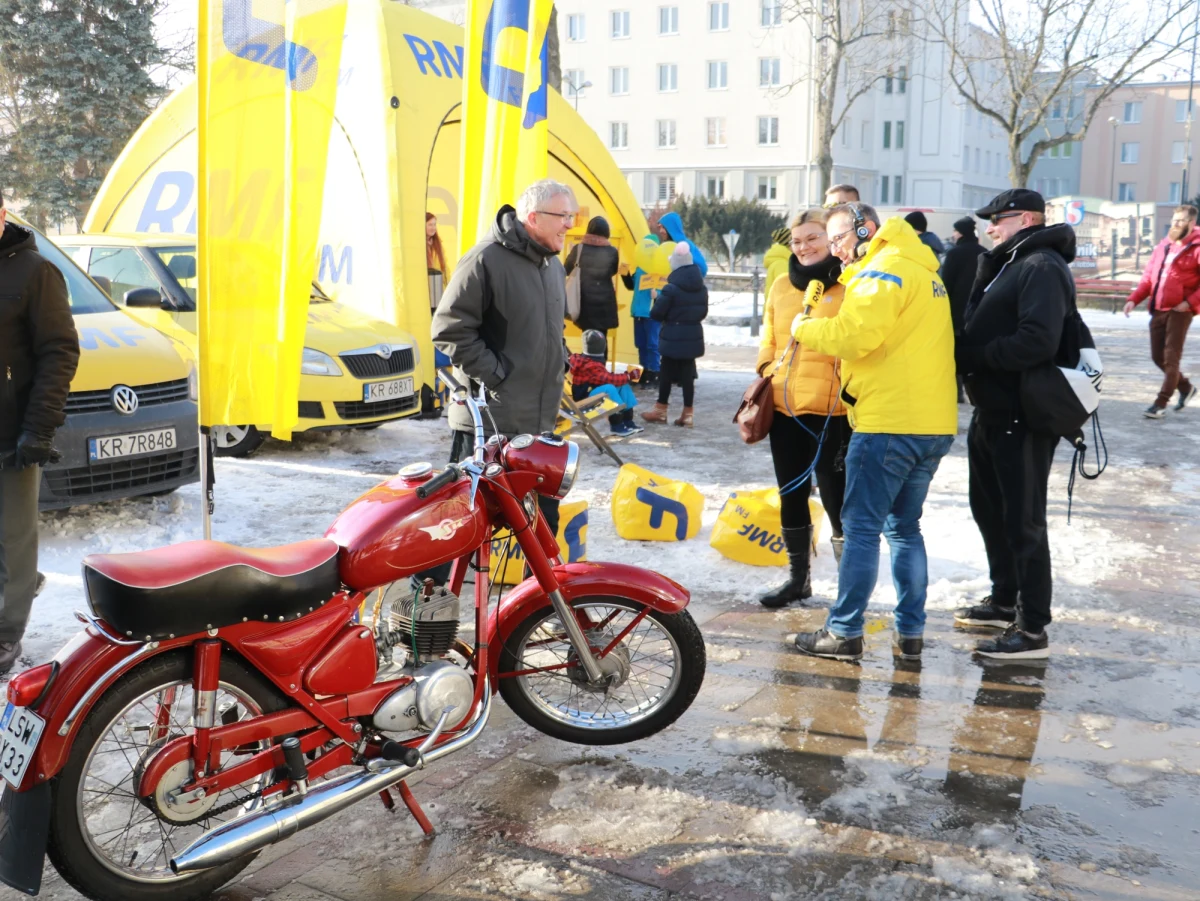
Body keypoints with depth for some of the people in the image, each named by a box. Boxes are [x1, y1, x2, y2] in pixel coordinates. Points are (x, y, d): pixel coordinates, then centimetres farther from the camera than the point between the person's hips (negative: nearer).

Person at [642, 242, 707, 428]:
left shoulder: (671, 289, -16)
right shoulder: (702, 288, 5)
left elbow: (656, 314, -12)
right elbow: (703, 312, 14)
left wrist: (657, 299, 5)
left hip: (673, 337, -5)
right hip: (693, 335, 5)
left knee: (666, 372, 6)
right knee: (688, 373, 8)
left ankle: (661, 410, 16)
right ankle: (687, 413, 8)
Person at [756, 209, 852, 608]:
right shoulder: (782, 286, 12)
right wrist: (764, 380, 12)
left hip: (832, 412, -6)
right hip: (784, 408, 6)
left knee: (835, 498, -1)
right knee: (791, 496, 14)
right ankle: (798, 578, 28)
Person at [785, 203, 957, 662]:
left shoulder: (885, 268, -9)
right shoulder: (922, 268, 22)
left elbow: (856, 334, -22)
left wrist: (805, 329, -7)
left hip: (890, 423, -9)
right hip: (934, 423, 10)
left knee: (861, 527, -2)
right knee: (905, 527, 16)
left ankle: (844, 632, 3)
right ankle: (911, 632, 19)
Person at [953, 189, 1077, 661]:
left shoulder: (1042, 267, -16)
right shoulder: (1009, 264, 17)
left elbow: (1038, 341, -28)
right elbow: (980, 325, 14)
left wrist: (972, 356, -19)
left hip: (1022, 418, -10)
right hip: (992, 412, 10)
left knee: (1022, 521, -4)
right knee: (989, 509, 20)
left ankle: (1032, 631, 5)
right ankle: (1004, 602, 36)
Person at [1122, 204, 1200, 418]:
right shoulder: (1163, 245, 14)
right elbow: (1149, 275, 16)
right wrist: (1134, 299, 4)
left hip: (1179, 310, -7)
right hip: (1158, 309, 7)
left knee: (1171, 358, -5)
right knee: (1158, 357, 11)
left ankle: (1161, 404, -1)